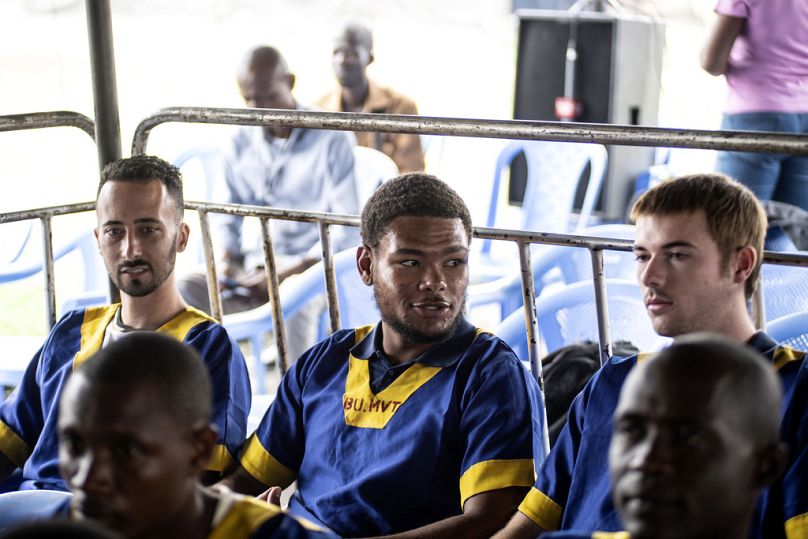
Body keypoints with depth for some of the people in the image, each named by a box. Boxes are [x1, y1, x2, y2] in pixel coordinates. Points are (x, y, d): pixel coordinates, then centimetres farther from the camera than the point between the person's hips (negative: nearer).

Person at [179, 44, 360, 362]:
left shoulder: (331, 139, -8)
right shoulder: (243, 141, 7)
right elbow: (225, 210, 14)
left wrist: (289, 273, -20)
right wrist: (225, 261, -7)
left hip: (315, 265, -5)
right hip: (256, 264, 5)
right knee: (184, 291, -22)